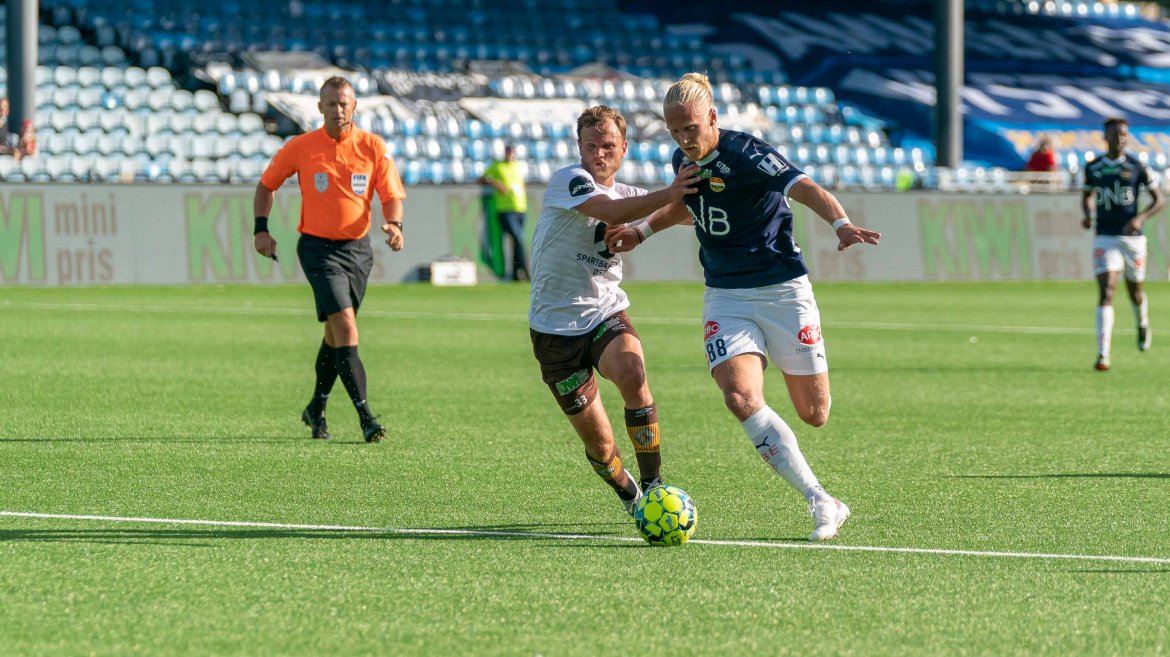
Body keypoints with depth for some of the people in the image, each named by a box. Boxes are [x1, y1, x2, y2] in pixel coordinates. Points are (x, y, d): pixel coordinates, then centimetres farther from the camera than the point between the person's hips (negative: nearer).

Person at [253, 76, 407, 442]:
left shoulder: (373, 147, -1)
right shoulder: (300, 148, -4)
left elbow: (392, 196, -1)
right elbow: (267, 185, 10)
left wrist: (394, 225, -21)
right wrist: (261, 229, 0)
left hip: (358, 248, 3)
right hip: (318, 248, -3)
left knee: (336, 334, 14)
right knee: (345, 327, -17)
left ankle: (316, 410, 33)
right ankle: (366, 418, -22)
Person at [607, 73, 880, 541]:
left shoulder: (746, 154, -17)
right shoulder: (684, 161, 4)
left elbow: (808, 190, -30)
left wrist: (841, 223, -48)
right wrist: (643, 231, 19)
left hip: (782, 291, -4)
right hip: (726, 298, 4)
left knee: (814, 414, 0)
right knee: (741, 397, -22)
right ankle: (822, 504, -18)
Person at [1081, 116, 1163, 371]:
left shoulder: (1137, 167, -3)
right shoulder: (1093, 168, 3)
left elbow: (1158, 200, 1)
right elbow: (1087, 195, 21)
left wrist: (1140, 218, -16)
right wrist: (1087, 214, 0)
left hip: (1132, 237, 0)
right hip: (1105, 238, 0)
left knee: (1135, 290, 16)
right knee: (1105, 292, -14)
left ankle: (1143, 325, 52)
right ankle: (1103, 355, -18)